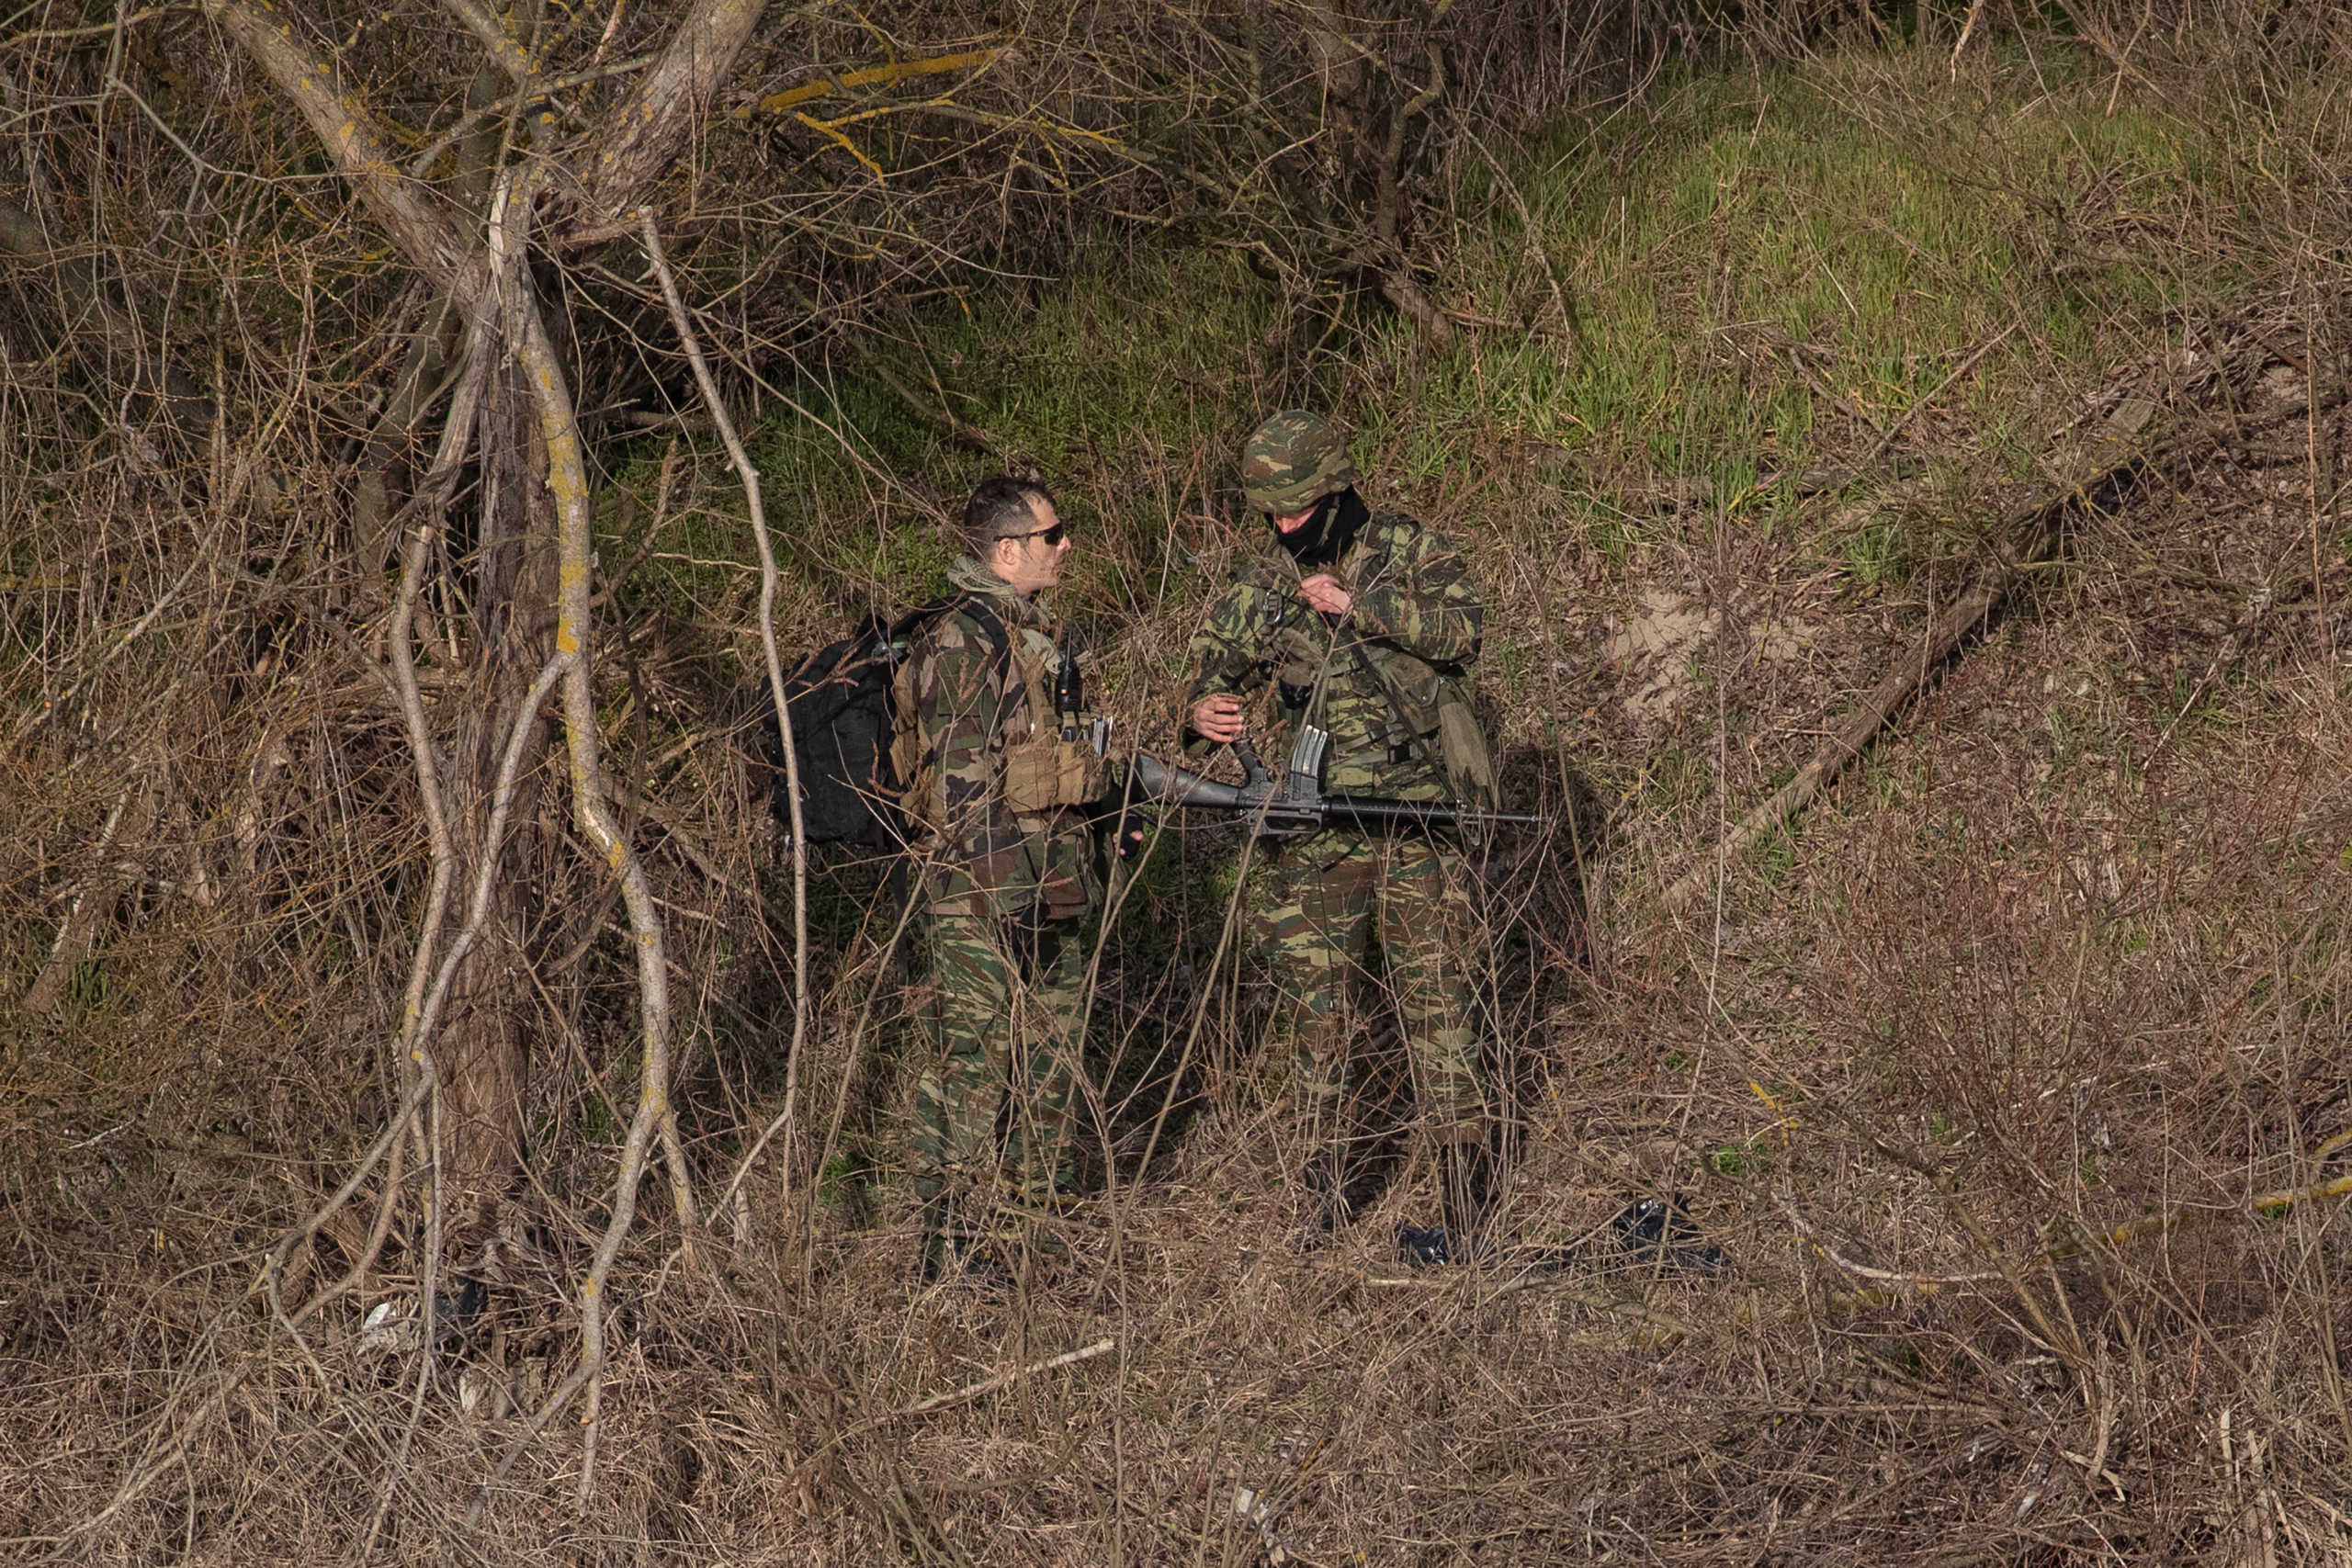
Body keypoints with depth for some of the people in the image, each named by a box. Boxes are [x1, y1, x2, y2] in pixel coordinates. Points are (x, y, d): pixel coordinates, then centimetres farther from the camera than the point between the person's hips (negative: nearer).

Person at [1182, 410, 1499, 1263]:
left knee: (1436, 1010, -3)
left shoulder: (1407, 551, 1)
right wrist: (1202, 713, -15)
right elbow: (1211, 672, 8)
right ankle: (1326, 1197, 20)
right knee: (1317, 1018, 7)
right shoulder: (1253, 585, 7)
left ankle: (1466, 1208, 0)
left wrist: (1360, 603, -21)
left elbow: (1463, 625, -14)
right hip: (1305, 844, 3)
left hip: (1412, 824, -2)